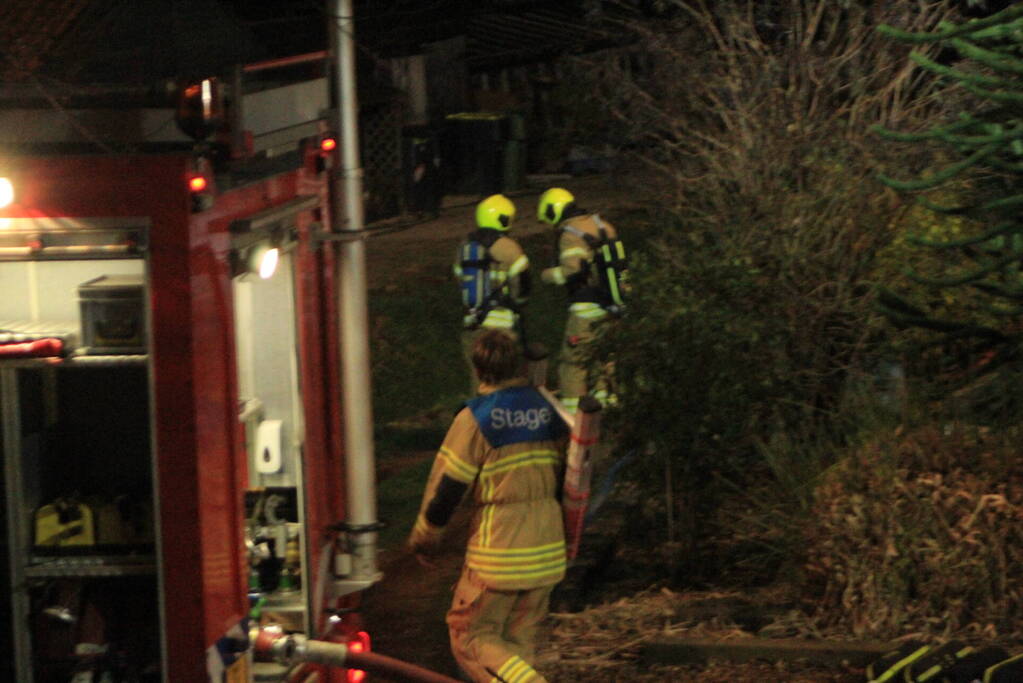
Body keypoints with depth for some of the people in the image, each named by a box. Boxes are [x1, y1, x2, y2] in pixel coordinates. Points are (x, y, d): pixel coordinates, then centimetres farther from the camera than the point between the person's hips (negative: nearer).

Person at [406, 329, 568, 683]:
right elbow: (564, 475, 15)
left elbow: (446, 485, -10)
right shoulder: (548, 410, 6)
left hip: (498, 546, -6)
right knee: (518, 640, 16)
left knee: (471, 639, 4)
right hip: (546, 550, 6)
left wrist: (423, 537, 6)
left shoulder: (475, 418, -13)